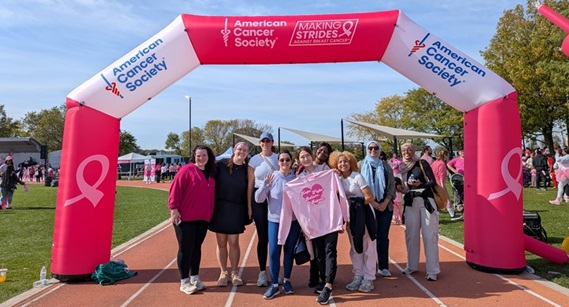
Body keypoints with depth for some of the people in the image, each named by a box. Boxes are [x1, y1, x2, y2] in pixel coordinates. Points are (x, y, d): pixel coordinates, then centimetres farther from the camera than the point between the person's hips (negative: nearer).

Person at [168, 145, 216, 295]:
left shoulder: (211, 173, 11)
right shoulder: (187, 170, -9)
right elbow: (175, 189, -13)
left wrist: (209, 214, 14)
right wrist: (174, 208, -18)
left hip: (203, 218, 6)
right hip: (185, 217, -6)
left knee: (197, 247, 13)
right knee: (186, 248, 1)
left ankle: (194, 278, 24)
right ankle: (184, 282, 11)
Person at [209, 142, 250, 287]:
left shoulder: (246, 170, 3)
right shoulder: (221, 165, -3)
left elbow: (247, 192, 7)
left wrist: (247, 212, 4)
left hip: (236, 210, 1)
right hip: (219, 208, 0)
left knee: (234, 243, 3)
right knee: (221, 243, 7)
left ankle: (234, 273, 19)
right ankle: (223, 273, 20)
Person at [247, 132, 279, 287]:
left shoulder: (278, 158, 6)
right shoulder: (254, 159, 4)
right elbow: (250, 184, 4)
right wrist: (249, 205, 0)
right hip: (259, 199, -1)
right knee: (263, 237, 2)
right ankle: (262, 272, 14)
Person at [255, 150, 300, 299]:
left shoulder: (296, 178, 1)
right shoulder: (271, 177, -3)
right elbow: (258, 199, -8)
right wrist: (265, 185, -22)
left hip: (293, 220, 1)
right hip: (275, 220, -1)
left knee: (289, 251, 10)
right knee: (274, 252, -4)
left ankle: (287, 280, 27)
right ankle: (274, 285, 8)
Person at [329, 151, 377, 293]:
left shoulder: (357, 177, -12)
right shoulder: (339, 179, 4)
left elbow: (370, 197, -14)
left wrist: (356, 203, -10)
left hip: (363, 213, -6)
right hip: (350, 215, 6)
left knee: (367, 246, 0)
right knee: (354, 246, 11)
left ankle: (368, 278, 8)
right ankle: (357, 276, 21)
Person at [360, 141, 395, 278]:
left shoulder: (385, 166, 11)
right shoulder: (362, 165, 5)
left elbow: (392, 185, 7)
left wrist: (385, 202, -7)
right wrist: (371, 201, -11)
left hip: (385, 205, 2)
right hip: (368, 205, -2)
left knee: (383, 237, 4)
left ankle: (383, 267, 13)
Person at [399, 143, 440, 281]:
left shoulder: (422, 163, -1)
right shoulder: (402, 167, 10)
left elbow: (433, 181, -6)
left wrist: (420, 184, -19)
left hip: (426, 201, -4)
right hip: (410, 203, 4)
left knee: (429, 235, -5)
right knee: (411, 235, 8)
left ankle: (432, 270, 0)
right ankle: (412, 265, 23)